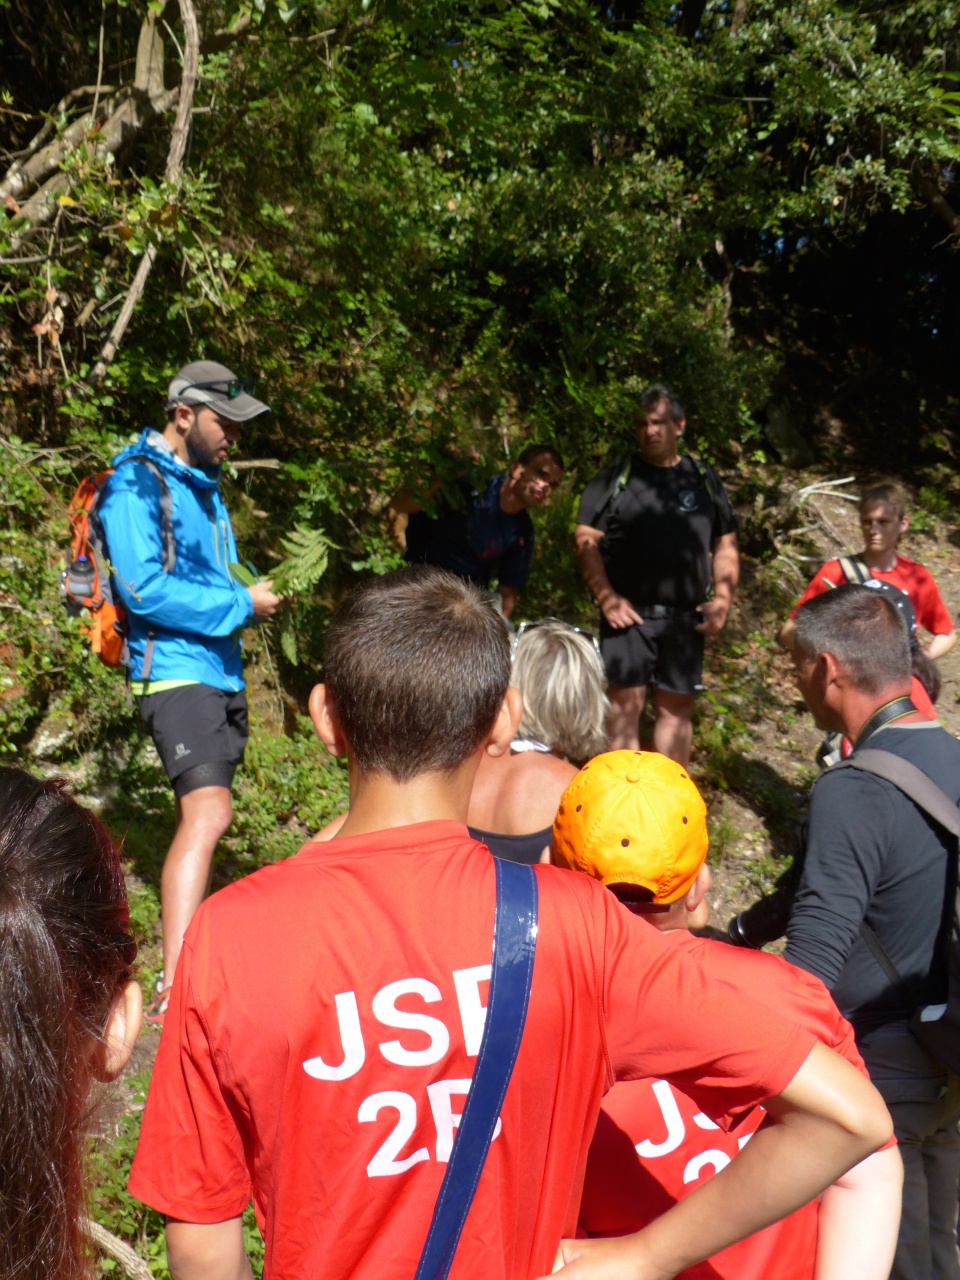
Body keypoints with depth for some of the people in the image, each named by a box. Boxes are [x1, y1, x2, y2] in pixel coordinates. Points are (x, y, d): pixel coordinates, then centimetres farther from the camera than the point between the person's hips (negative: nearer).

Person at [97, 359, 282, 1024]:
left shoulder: (203, 486, 16)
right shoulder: (137, 484, -11)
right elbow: (144, 589, -21)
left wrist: (249, 598, 4)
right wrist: (241, 605, -15)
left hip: (221, 670, 9)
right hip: (177, 670, -9)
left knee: (205, 810, 17)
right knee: (208, 812, -20)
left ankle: (191, 934, 33)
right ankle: (173, 990, -18)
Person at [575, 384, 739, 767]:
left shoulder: (704, 479, 12)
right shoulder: (614, 477, 3)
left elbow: (725, 545, 14)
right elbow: (586, 541, -2)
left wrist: (722, 599, 2)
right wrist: (606, 598, -11)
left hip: (685, 619, 3)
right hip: (628, 615, -3)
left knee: (676, 707, 9)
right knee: (625, 703, -5)